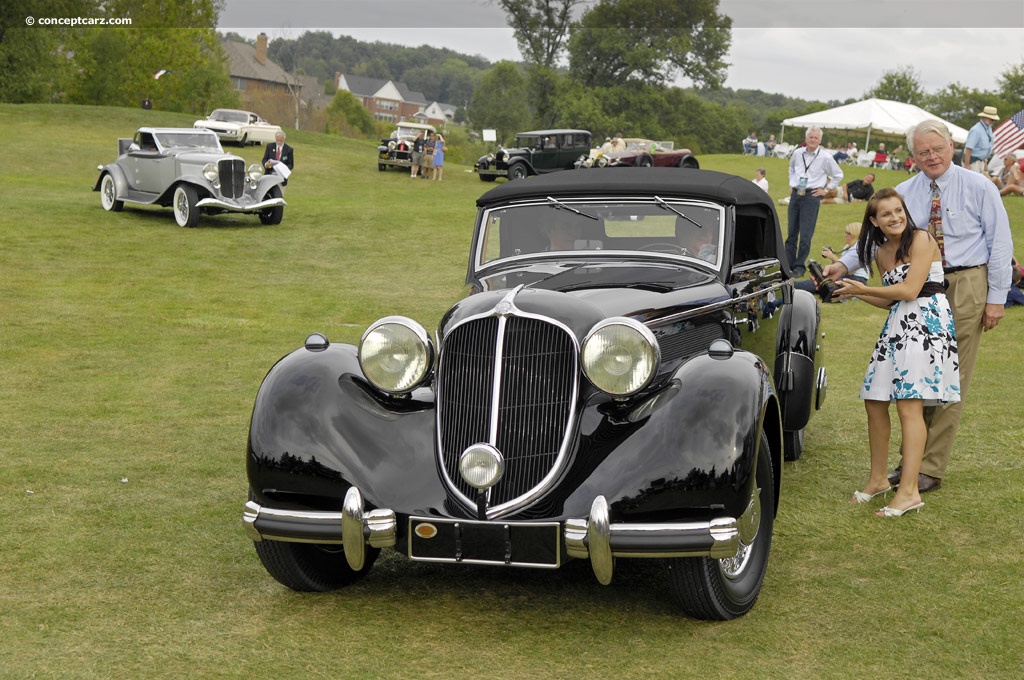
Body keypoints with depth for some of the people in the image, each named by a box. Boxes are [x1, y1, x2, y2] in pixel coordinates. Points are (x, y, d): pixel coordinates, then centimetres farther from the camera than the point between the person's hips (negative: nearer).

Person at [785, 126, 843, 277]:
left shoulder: (825, 158, -4)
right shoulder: (797, 153, 7)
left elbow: (838, 175, 8)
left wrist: (826, 190, 3)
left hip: (811, 197, -4)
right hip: (795, 195, 4)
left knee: (806, 235, -6)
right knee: (792, 232, 8)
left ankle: (800, 266, 1)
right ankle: (788, 264, 15)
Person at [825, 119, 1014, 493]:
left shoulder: (978, 188, -2)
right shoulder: (904, 193, 6)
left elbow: (1000, 242, -1)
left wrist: (996, 297, -6)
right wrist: (844, 264, -14)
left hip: (965, 286, -4)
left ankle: (931, 469, 4)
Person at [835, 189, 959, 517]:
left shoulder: (921, 240, -6)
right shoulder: (881, 253, 16)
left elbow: (909, 291, -13)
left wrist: (863, 289, -5)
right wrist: (854, 292, 12)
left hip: (927, 320, -8)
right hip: (896, 325, 8)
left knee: (909, 403, -14)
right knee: (874, 401, 6)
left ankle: (909, 491, -15)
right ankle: (879, 479, 21)